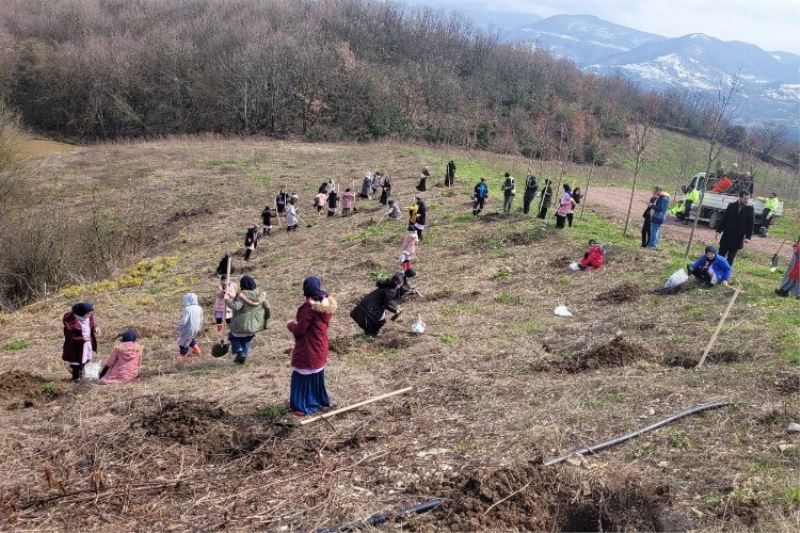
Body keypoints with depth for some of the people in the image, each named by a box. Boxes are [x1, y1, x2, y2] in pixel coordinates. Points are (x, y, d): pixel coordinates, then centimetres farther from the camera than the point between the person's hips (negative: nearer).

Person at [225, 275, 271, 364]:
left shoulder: (242, 295, -17)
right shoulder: (260, 294, 1)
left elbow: (235, 307, -27)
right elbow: (267, 307, 5)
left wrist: (227, 301, -13)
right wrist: (265, 319, 18)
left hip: (242, 324, -6)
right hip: (255, 324, 6)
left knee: (233, 337, 18)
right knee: (247, 341, 24)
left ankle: (239, 352, -1)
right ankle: (243, 358, 21)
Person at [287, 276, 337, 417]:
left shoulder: (309, 306, -25)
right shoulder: (327, 302, -1)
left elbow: (300, 330, -22)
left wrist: (291, 325, 0)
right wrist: (298, 323, 10)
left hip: (308, 350, -8)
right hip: (320, 348, 8)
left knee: (304, 377, 5)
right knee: (317, 376, 22)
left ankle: (303, 406, 13)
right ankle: (317, 401, 34)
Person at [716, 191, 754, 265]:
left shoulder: (750, 209, -4)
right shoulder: (731, 206, -1)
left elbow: (751, 224, -4)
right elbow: (723, 219, 2)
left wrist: (748, 237, -12)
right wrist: (718, 230, -2)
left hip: (738, 239, -1)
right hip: (726, 236, 1)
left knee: (731, 258, 4)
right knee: (721, 255, 8)